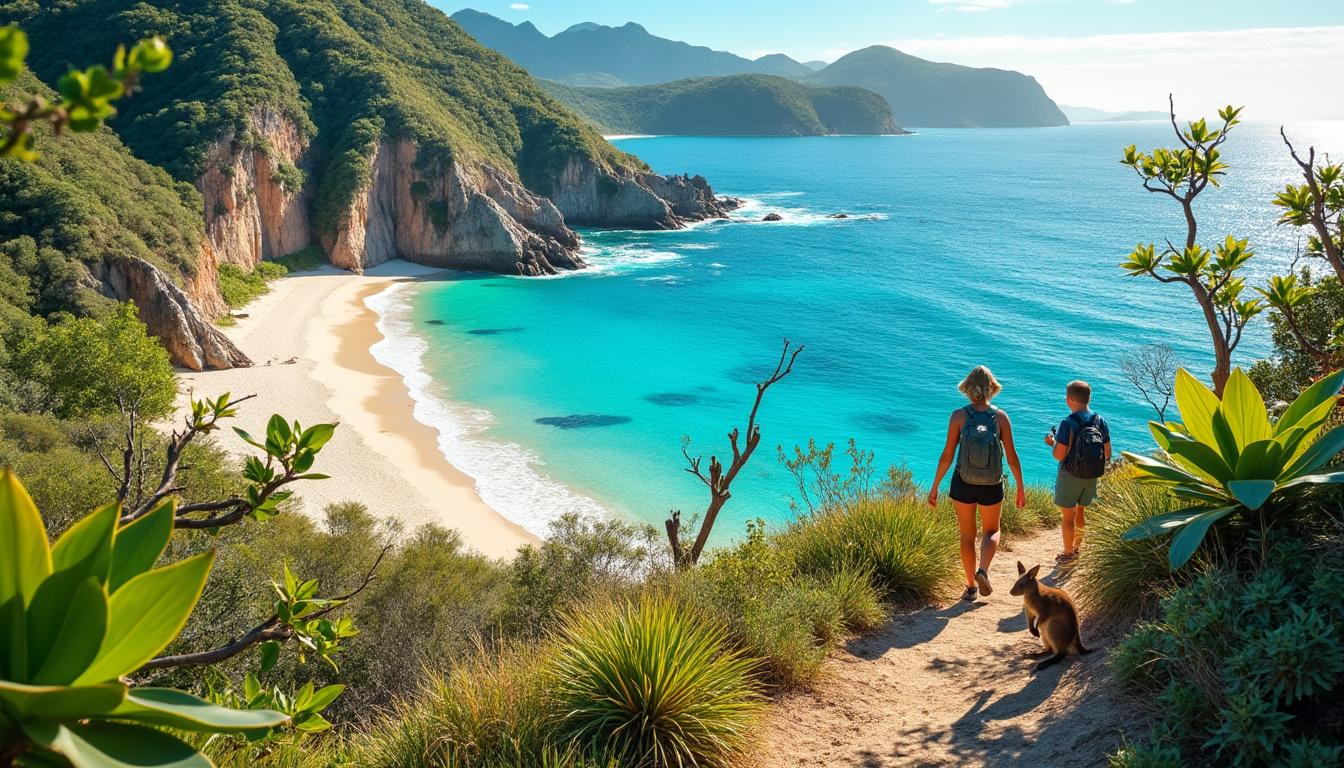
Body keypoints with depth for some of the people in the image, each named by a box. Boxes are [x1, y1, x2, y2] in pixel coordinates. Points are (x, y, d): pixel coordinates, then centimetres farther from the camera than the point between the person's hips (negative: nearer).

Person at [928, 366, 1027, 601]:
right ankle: (983, 570, -3)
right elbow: (1012, 457, -6)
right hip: (992, 487, 0)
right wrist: (1020, 488, 7)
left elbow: (947, 455, -10)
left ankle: (971, 586, 22)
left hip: (963, 485, 0)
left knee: (967, 535, 16)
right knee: (992, 531, 21)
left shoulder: (959, 416, -11)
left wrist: (935, 487, -1)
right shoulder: (1001, 417, -9)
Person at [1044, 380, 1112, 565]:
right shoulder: (1100, 421, -3)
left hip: (1070, 476, -6)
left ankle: (1068, 554, 16)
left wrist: (1052, 442, -1)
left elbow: (1059, 455, -20)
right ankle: (1078, 548, 34)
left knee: (1068, 516, 7)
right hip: (1091, 476, 6)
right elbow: (1107, 452, 2)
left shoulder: (1068, 423, -21)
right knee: (1081, 513, 23)